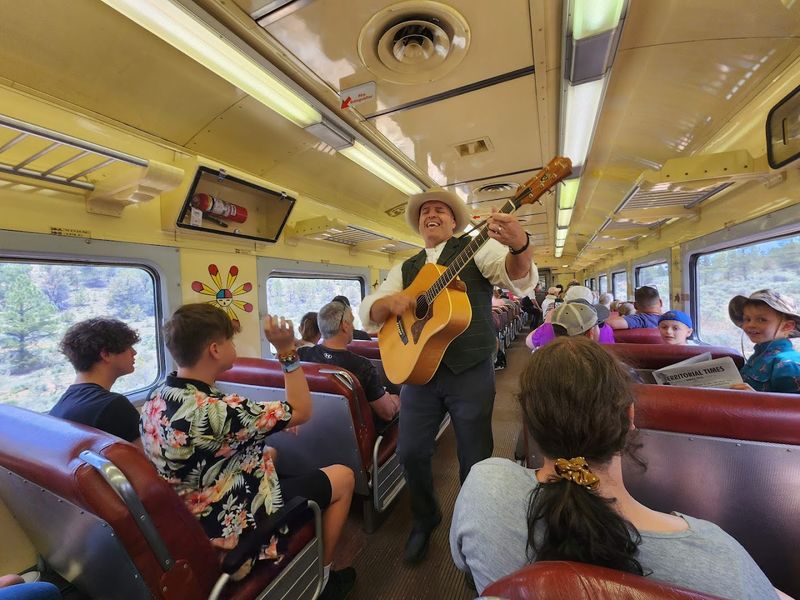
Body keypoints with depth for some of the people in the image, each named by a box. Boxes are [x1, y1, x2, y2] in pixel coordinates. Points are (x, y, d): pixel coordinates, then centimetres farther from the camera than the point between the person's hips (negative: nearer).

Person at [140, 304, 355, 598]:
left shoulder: (156, 399, -6)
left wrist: (275, 421, 2)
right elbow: (301, 411, -25)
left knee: (268, 451, 31)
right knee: (343, 477, 3)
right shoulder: (214, 410, -35)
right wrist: (287, 351, -25)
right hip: (233, 527, -8)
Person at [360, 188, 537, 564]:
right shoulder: (405, 269, 13)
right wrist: (390, 300, -16)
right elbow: (368, 312, 7)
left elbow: (520, 280, -16)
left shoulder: (475, 247, 2)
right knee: (410, 452, 9)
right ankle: (425, 519, 39)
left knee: (475, 459, 9)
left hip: (471, 371, -3)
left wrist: (519, 245, -38)